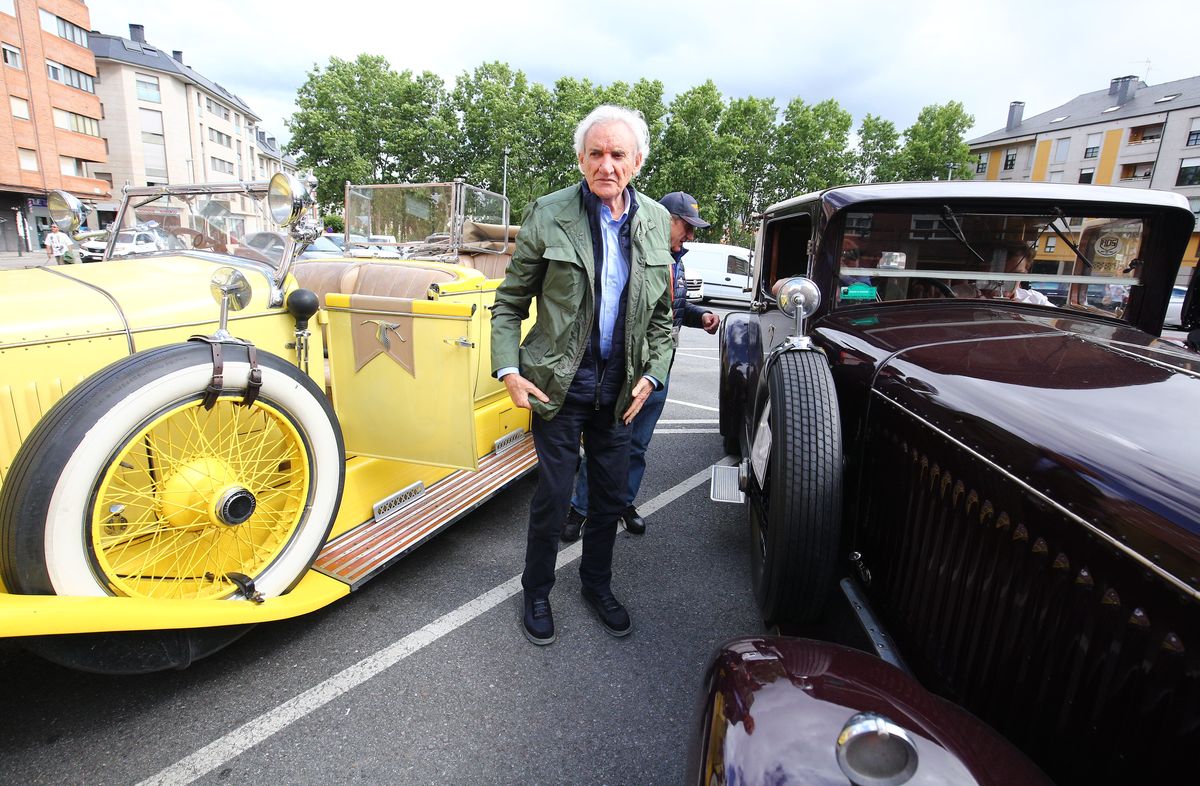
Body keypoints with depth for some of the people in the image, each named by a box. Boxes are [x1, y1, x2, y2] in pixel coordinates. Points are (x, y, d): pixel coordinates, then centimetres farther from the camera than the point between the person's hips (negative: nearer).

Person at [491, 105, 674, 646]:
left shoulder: (656, 221, 3)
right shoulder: (547, 215, -9)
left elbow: (661, 312, 10)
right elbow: (509, 302, -3)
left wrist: (651, 375, 1)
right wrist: (509, 369, -13)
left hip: (620, 388, 4)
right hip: (559, 384, -4)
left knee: (611, 496, 15)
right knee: (554, 495, 4)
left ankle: (597, 584, 38)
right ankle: (536, 592, 29)